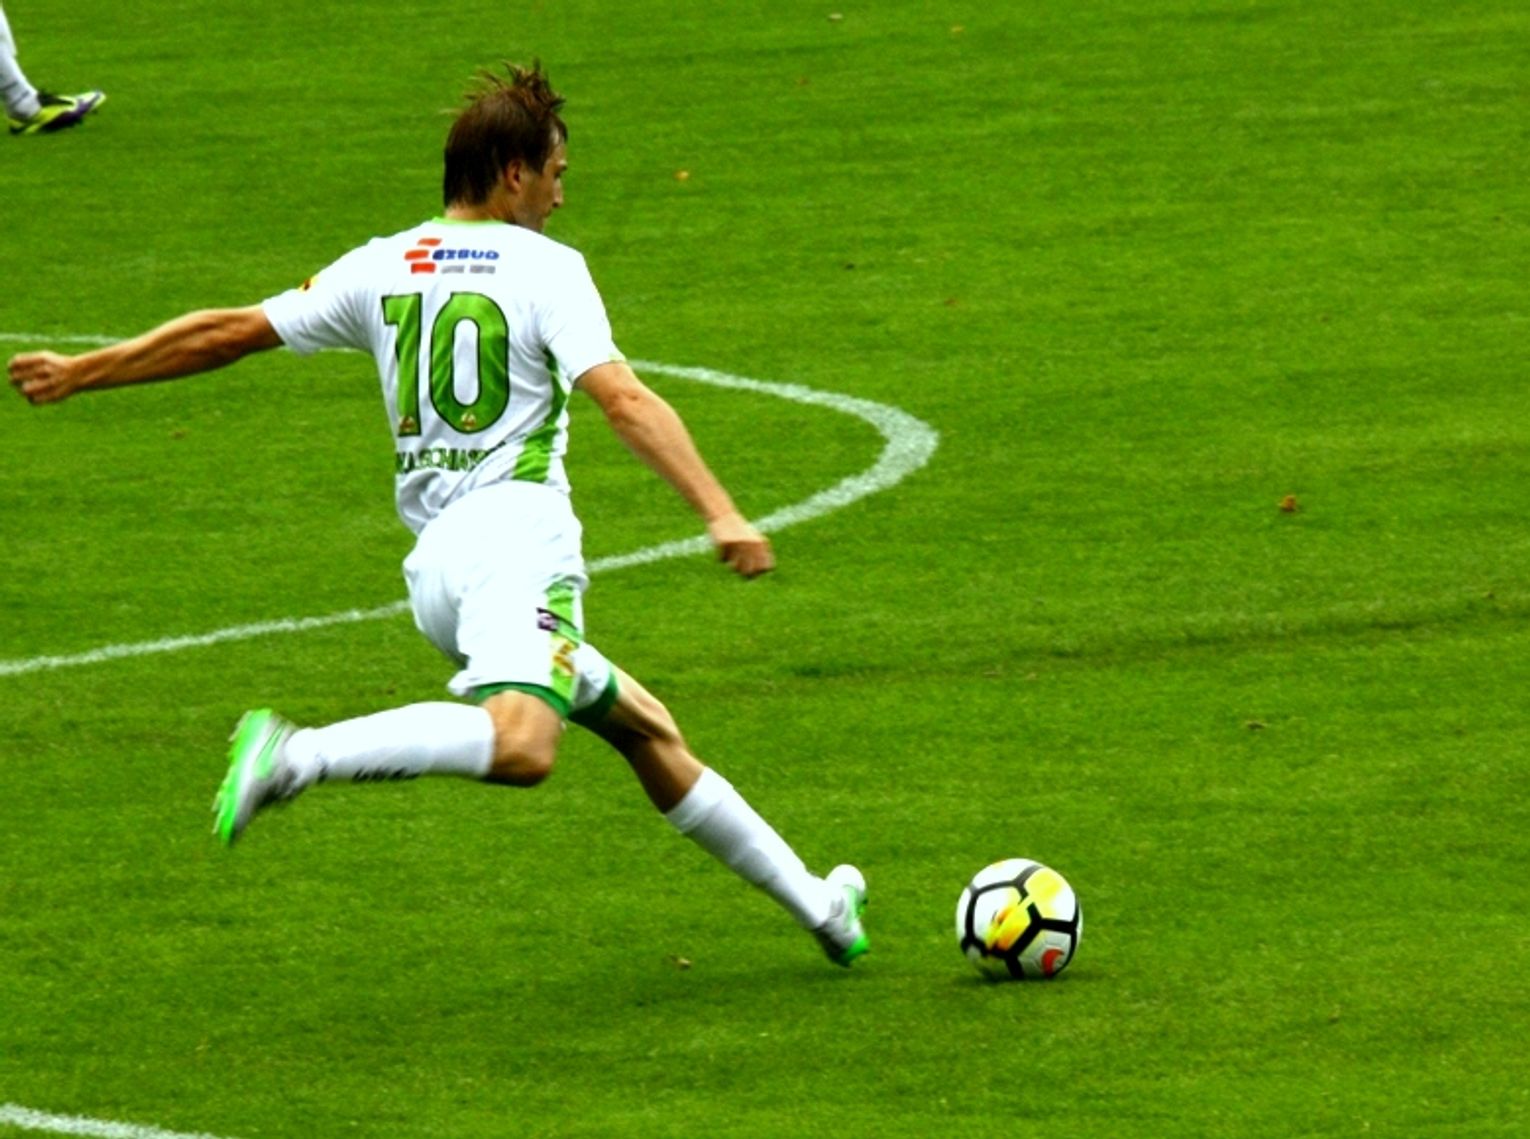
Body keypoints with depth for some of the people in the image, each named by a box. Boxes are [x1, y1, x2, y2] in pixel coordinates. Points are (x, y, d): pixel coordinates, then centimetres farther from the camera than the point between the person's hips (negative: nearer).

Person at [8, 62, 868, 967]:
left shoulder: (381, 269, 16)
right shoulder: (545, 270, 0)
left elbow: (230, 332, 19)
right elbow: (625, 401, -13)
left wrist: (78, 374, 29)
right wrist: (722, 514, -19)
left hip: (433, 555, 8)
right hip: (517, 530, -8)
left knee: (646, 729, 17)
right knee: (521, 746, -32)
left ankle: (813, 904, 20)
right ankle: (299, 756, -44)